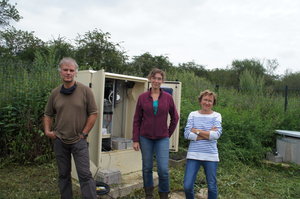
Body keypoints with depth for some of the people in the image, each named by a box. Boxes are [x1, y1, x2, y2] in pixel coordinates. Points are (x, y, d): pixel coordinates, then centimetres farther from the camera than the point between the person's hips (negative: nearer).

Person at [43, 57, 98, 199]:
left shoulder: (85, 91, -8)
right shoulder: (55, 93, 3)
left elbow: (93, 113, -6)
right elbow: (48, 114, 13)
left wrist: (84, 133, -7)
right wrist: (47, 131, 0)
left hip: (78, 141, -3)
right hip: (59, 140, 4)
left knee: (85, 175, -3)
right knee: (63, 175, 16)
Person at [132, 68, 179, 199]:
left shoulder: (168, 97, -2)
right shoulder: (142, 97, -1)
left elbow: (175, 117, 9)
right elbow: (137, 120, 1)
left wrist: (169, 133, 7)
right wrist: (135, 140, -2)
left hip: (162, 139, 0)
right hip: (145, 138, 1)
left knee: (163, 169, -5)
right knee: (147, 168, 10)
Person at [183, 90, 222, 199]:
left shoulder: (216, 116, 2)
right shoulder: (193, 114, 3)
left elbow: (217, 134, -14)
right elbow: (187, 134, -8)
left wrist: (197, 131, -10)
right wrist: (208, 134, -11)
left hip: (211, 156, 0)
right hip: (193, 155, 1)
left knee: (212, 187, 12)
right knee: (187, 186, 3)